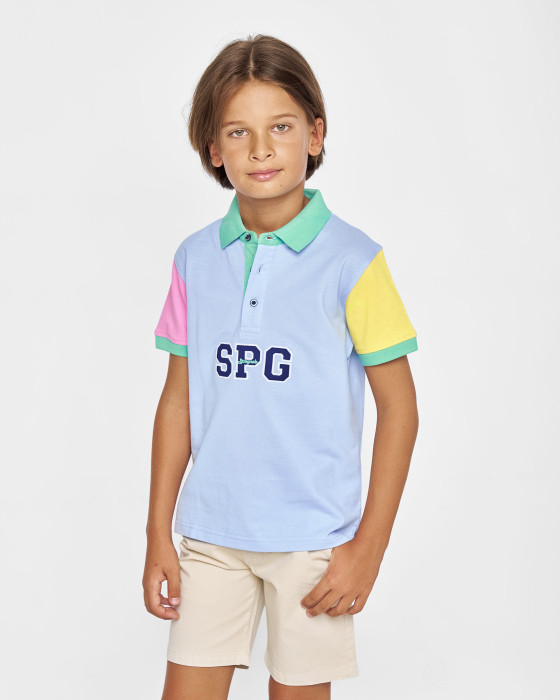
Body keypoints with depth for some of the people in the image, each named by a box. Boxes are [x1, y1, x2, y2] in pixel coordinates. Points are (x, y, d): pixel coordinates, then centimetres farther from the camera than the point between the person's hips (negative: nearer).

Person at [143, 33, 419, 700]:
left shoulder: (351, 260, -8)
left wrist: (369, 547, -7)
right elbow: (178, 399, 8)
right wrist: (158, 533, 7)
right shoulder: (196, 259, 3)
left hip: (313, 537, -3)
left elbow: (398, 406, -5)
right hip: (210, 531, 3)